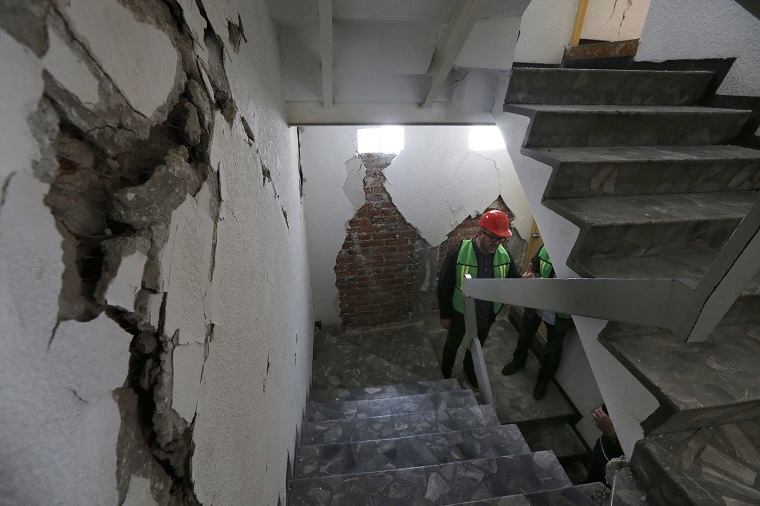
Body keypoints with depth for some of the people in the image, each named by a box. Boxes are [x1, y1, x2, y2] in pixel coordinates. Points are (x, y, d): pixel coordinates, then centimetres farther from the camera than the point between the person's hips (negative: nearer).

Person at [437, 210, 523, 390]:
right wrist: (444, 315, -10)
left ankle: (469, 369, 58)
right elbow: (444, 287, -18)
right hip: (460, 314, -3)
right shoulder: (458, 254, -27)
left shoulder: (504, 255, -14)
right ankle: (446, 373, 52)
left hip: (487, 315, 4)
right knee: (452, 345, 23)